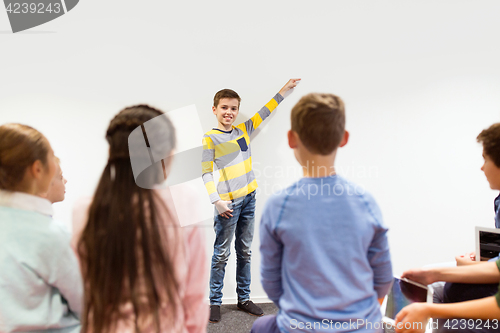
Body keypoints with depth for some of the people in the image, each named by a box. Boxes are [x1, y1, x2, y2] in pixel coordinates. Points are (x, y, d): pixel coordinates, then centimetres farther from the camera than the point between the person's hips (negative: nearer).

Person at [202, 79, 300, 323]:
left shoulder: (244, 130, 8)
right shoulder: (210, 138, -7)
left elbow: (264, 112, 16)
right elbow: (206, 173, -9)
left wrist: (285, 89, 16)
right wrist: (217, 201, -16)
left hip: (249, 199, 6)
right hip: (228, 203, -6)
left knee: (245, 252, 13)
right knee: (221, 254, 2)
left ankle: (243, 298, 24)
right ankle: (215, 302, 14)